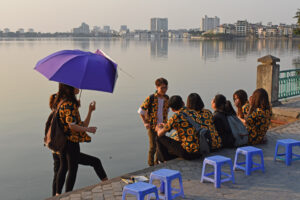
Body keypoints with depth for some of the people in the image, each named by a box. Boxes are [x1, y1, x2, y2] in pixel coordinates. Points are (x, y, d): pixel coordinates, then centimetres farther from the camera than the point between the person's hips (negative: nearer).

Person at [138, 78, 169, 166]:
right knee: (152, 147, -2)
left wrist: (165, 121, 11)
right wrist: (145, 123, -10)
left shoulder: (166, 98, 1)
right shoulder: (151, 98, -14)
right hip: (152, 126, -5)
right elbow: (141, 111, -7)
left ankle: (157, 164, 29)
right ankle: (151, 166, 9)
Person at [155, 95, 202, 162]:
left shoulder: (176, 116, -10)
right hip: (200, 152, 7)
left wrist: (159, 128, 25)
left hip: (188, 152, -7)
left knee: (160, 138, 11)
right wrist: (166, 125, 34)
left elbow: (160, 134, 0)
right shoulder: (194, 113, 10)